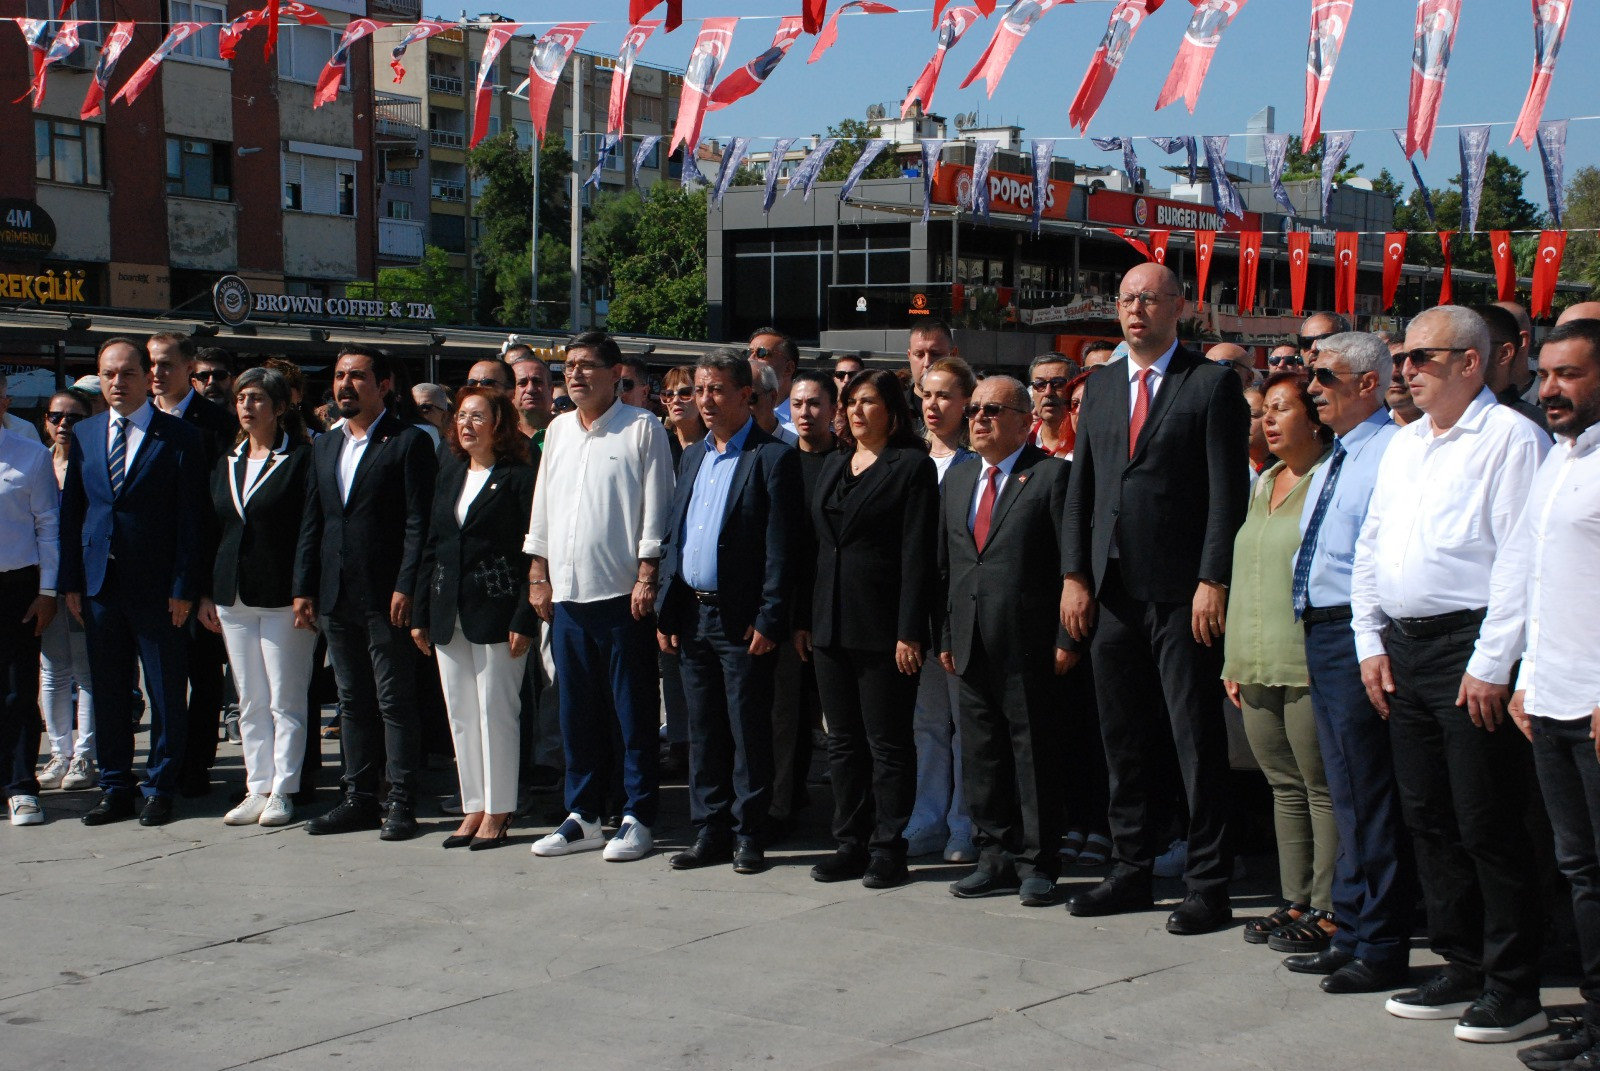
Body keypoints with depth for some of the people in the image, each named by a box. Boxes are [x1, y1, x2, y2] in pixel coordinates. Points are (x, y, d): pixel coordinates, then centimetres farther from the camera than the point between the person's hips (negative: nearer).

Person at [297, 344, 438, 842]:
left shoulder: (409, 443, -5)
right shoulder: (325, 446, 16)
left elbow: (419, 522, -10)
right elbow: (312, 522, 16)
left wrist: (406, 588, -17)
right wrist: (304, 589, 10)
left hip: (385, 596, -7)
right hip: (336, 596, 7)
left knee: (395, 701, -2)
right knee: (352, 701, 12)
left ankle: (402, 804, 4)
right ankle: (359, 799, 19)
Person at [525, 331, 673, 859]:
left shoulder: (641, 429, -3)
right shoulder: (558, 430, 14)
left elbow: (655, 509, -6)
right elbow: (542, 509, 17)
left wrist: (647, 578, -12)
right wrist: (539, 576, 11)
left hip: (621, 595, -5)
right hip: (566, 594, 6)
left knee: (633, 712, 2)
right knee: (577, 712, 11)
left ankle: (638, 818, 10)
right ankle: (583, 816, 20)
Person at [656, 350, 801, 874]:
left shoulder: (772, 458, -7)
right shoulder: (693, 457, 16)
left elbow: (780, 549, -12)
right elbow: (673, 537, 16)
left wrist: (768, 621, -17)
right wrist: (666, 612, 9)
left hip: (741, 621, -7)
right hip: (693, 616, 7)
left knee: (749, 732, 1)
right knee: (703, 730, 11)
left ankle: (748, 836, 9)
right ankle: (710, 832, 19)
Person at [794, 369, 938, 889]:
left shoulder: (912, 466, -5)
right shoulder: (833, 466, 16)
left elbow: (917, 555, -10)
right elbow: (818, 546, 17)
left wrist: (910, 632, -16)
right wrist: (804, 618, 11)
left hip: (882, 628, -7)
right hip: (831, 626, 7)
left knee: (888, 743, -1)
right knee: (843, 742, 11)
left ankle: (888, 849, 6)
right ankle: (851, 843, 18)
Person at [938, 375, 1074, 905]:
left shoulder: (1054, 475, -4)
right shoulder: (958, 479, 16)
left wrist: (1066, 637, -12)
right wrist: (945, 636, 13)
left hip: (1029, 645, -6)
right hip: (972, 645, 6)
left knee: (1035, 757, 1)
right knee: (981, 758, 10)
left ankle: (1037, 865, 10)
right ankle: (996, 858, 20)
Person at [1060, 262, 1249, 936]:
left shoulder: (1213, 384, -2)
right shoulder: (1100, 388, 15)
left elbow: (1228, 492, -7)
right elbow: (1080, 489, 14)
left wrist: (1213, 582, -14)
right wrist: (1074, 575, 6)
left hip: (1181, 594, -6)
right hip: (1111, 590, 6)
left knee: (1196, 741, -2)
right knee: (1122, 741, 11)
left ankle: (1208, 886, 5)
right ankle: (1132, 872, 22)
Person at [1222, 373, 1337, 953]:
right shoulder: (1264, 485, 18)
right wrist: (1234, 660, 18)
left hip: (1310, 666, -8)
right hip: (1259, 666, 8)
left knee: (1323, 788, -2)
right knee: (1285, 788, 12)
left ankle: (1329, 910, 4)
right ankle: (1297, 901, 19)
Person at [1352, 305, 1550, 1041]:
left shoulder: (1510, 438, -8)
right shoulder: (1403, 445, 17)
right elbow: (1370, 547, 20)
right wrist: (1372, 643, 13)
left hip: (1469, 649, -8)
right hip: (1403, 649, 8)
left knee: (1487, 826, -4)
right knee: (1428, 820, 12)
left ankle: (1514, 990, 6)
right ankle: (1462, 969, 23)